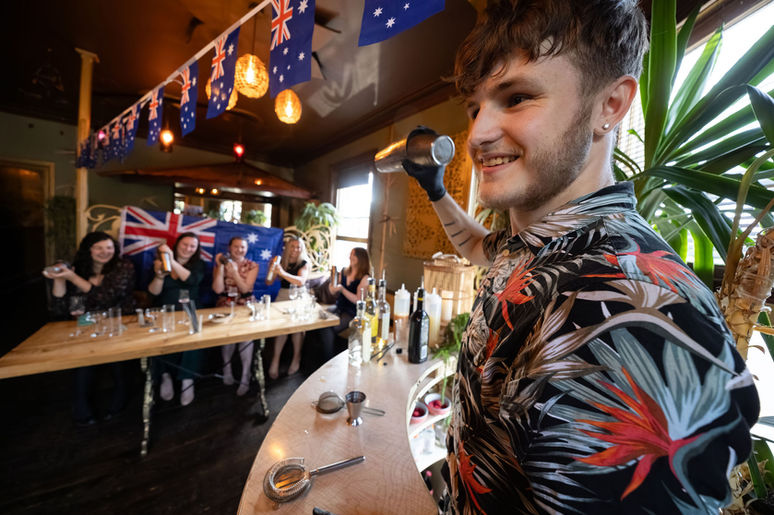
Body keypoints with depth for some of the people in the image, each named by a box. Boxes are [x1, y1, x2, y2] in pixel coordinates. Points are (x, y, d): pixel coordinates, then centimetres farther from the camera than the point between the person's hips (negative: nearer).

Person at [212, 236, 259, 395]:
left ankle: (245, 378, -9)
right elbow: (218, 290, -7)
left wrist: (234, 272, -21)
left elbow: (245, 289, -8)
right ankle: (226, 369, 8)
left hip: (246, 304, -1)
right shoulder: (220, 264, 5)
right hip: (225, 305, 2)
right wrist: (220, 267, -12)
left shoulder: (252, 266, 3)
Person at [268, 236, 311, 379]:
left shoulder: (304, 263, 2)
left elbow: (301, 281, -16)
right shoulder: (282, 262, 11)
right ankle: (276, 359, -17)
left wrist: (282, 272, -28)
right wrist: (272, 268, -7)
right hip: (283, 296, 2)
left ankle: (297, 357, -10)